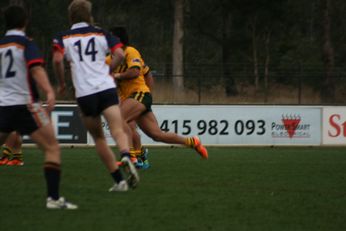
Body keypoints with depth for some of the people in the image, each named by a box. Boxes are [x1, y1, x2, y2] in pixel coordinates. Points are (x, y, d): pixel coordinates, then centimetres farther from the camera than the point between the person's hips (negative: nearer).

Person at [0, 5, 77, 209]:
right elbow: (36, 68, -21)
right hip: (25, 105, -5)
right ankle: (53, 198, -15)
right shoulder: (26, 44, -5)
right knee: (53, 148, -3)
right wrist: (49, 92, -32)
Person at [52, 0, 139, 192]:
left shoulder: (62, 38, 7)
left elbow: (57, 60, -10)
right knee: (117, 130, -13)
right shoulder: (101, 34, 12)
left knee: (98, 138, 14)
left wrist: (62, 83, 5)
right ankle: (126, 157, -46)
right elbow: (120, 54, 0)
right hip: (107, 88, 0)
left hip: (84, 94, 0)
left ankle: (119, 180, 10)